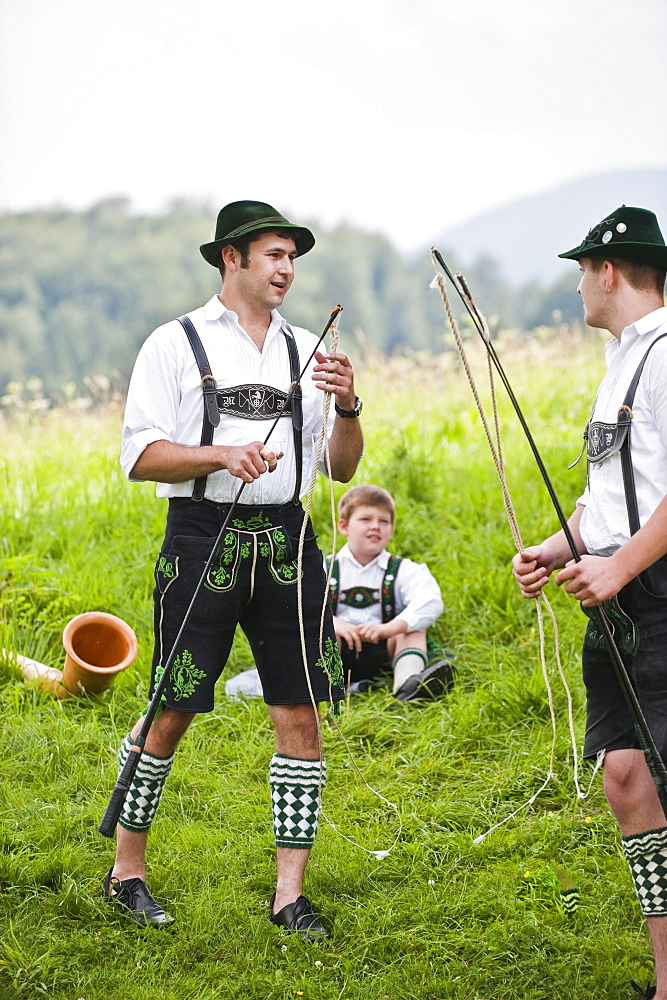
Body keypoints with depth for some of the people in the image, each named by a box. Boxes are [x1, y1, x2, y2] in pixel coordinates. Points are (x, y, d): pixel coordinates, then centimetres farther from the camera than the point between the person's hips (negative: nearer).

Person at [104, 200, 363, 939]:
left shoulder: (305, 351, 14)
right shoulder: (175, 345, 2)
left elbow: (342, 468, 13)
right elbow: (139, 456, -5)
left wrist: (347, 407, -6)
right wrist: (221, 454, -20)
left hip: (285, 542, 4)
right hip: (203, 538, -4)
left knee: (300, 717, 0)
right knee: (171, 714, 1)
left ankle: (289, 892, 8)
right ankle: (127, 870, 20)